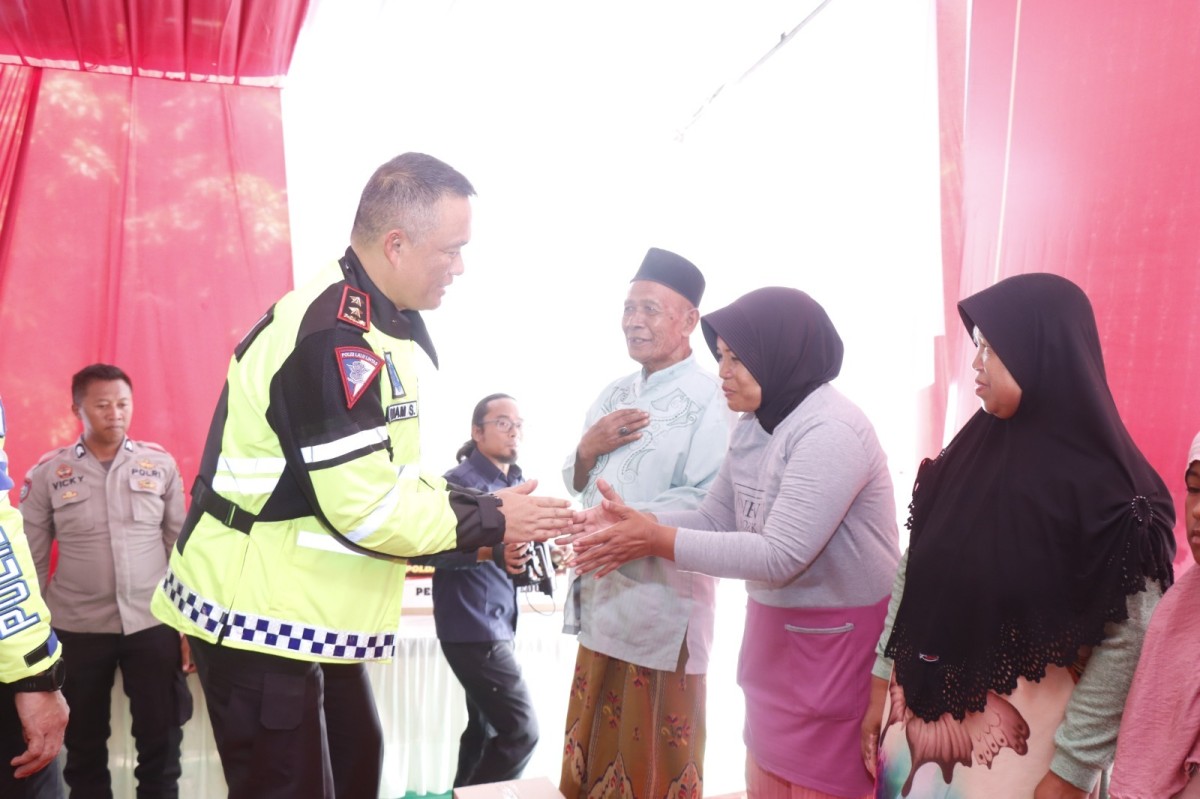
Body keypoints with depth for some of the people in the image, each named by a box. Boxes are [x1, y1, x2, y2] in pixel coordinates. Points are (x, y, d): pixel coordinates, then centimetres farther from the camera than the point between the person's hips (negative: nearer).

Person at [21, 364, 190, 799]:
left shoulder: (161, 463, -1)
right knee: (84, 744, 15)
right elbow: (31, 561, 2)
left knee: (162, 741, 7)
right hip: (78, 629, 0)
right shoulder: (47, 472, -2)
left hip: (154, 624, 0)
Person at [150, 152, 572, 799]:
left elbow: (387, 475, 12)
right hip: (261, 615, -10)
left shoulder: (375, 323, 8)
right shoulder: (329, 337, -25)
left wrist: (482, 510, 0)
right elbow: (366, 507, -27)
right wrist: (490, 522, -15)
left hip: (306, 612, 10)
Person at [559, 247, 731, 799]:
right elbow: (576, 483, 16)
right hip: (600, 594, 7)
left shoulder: (710, 400, -12)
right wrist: (588, 449, -5)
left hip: (661, 603, -7)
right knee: (593, 745, 18)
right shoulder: (614, 394, 12)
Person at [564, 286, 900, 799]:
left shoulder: (831, 433, -22)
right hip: (774, 631, 8)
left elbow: (780, 556, -27)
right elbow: (715, 520, 5)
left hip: (837, 641, -8)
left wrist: (658, 540, -25)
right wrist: (634, 522, -11)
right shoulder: (752, 426, 6)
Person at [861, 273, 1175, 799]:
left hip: (1021, 741, -5)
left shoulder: (1110, 488, -15)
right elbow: (911, 575, 5)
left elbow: (1126, 642, -14)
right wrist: (881, 685, 6)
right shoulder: (968, 452, 1)